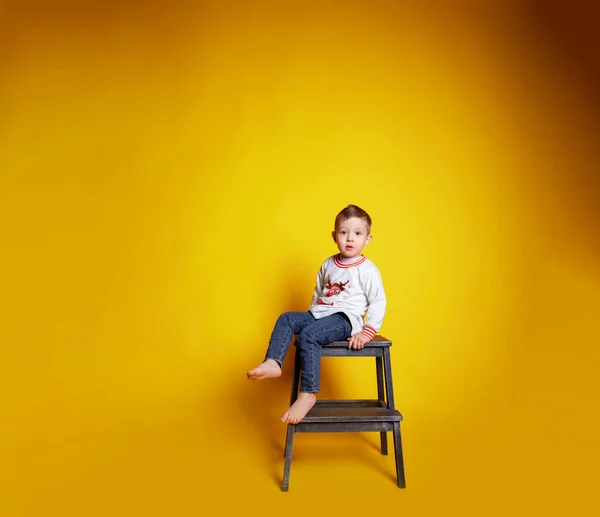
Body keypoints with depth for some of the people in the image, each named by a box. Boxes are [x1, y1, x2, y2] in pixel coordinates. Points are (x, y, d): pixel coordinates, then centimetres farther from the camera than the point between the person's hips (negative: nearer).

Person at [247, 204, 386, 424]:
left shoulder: (368, 270, -7)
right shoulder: (328, 264, 12)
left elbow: (378, 303, -8)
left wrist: (367, 333, -15)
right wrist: (312, 314, 17)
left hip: (345, 319, -7)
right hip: (319, 314, 7)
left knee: (308, 335, -30)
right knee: (286, 319, -12)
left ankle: (308, 394, -26)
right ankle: (273, 363, -27)